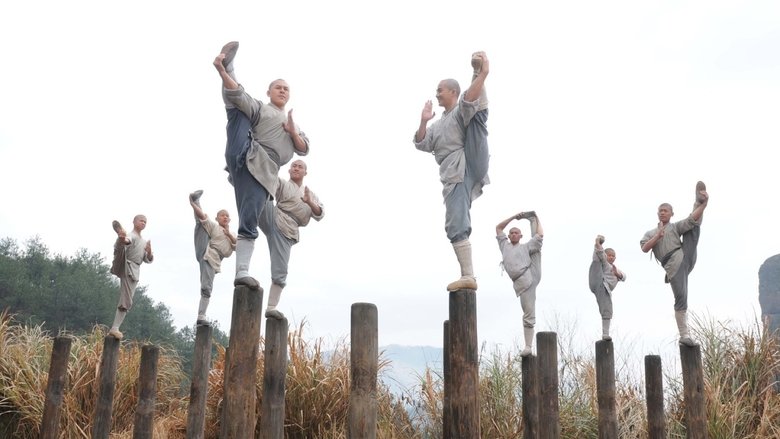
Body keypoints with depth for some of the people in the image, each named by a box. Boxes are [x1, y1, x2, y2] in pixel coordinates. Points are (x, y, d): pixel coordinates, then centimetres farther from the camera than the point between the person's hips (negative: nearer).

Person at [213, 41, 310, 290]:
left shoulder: (294, 125, 33)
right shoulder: (259, 108, 18)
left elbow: (304, 149, 19)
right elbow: (237, 95, -2)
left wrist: (293, 132, 0)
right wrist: (222, 72, -19)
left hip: (263, 173, 2)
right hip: (245, 156, -2)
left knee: (249, 225, -9)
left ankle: (241, 273, -15)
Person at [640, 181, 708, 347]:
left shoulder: (676, 226, 20)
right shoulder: (651, 233, 23)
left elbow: (691, 220, 0)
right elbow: (644, 248, 4)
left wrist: (704, 204, -15)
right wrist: (658, 237, -8)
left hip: (685, 257, 2)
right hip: (673, 266, -1)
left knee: (694, 224, 0)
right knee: (681, 298, -10)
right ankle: (684, 335, -8)